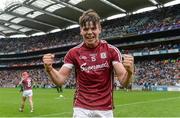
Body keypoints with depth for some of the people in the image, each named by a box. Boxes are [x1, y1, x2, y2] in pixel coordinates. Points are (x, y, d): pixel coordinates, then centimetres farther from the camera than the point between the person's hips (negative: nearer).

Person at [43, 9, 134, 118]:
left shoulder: (112, 50, -9)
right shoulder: (73, 52, -4)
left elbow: (124, 81, -13)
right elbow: (60, 80, -4)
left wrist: (129, 71, -35)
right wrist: (49, 69, -24)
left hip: (105, 109, 0)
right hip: (81, 108, 0)